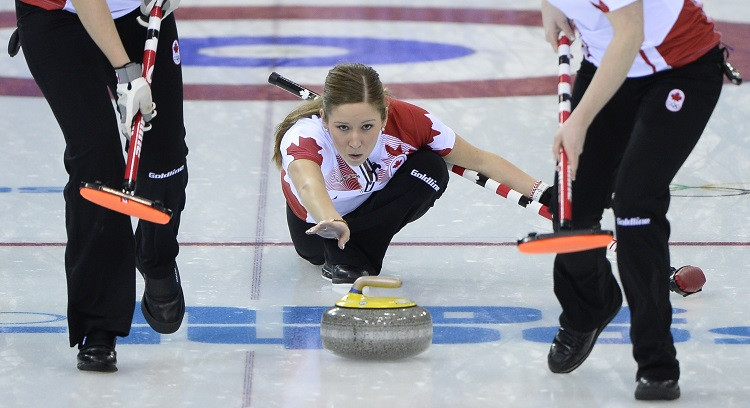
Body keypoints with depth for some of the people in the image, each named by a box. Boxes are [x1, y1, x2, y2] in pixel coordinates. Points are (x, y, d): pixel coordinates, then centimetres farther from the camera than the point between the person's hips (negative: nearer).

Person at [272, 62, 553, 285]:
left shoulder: (407, 121, -34)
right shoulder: (304, 135, -42)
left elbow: (479, 160, -21)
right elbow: (308, 184, -66)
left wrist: (543, 194, -26)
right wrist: (334, 224, -86)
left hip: (378, 203, 0)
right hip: (321, 218, 0)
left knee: (431, 169, -25)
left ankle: (349, 259, -17)